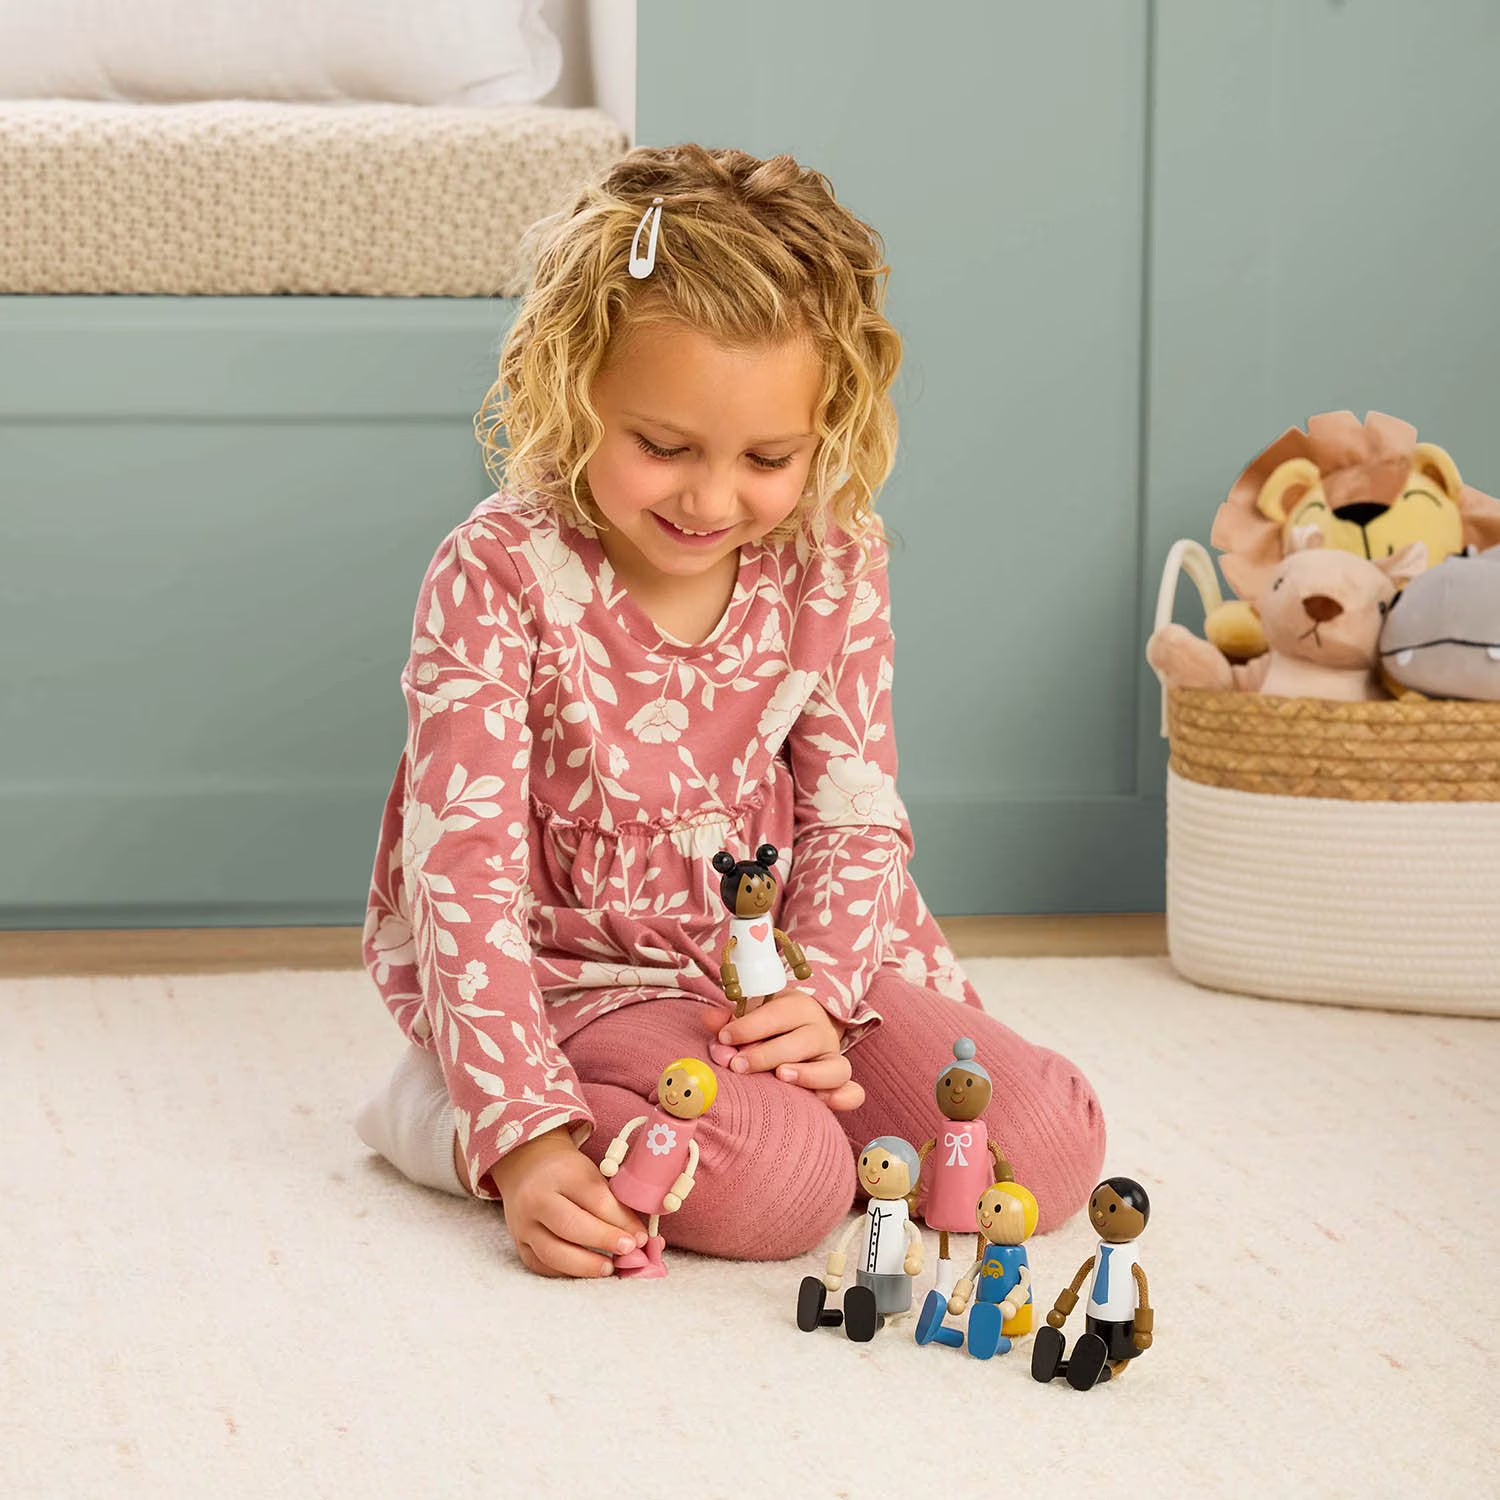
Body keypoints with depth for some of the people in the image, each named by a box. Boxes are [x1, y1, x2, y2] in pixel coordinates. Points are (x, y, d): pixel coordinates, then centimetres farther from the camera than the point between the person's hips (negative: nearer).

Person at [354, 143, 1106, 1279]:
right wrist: (524, 1138, -30)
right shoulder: (499, 578, -18)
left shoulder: (832, 567, -4)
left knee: (1049, 1145, -12)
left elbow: (857, 819, 1)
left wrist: (817, 994, -20)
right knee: (776, 1180, -31)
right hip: (577, 973, -5)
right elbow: (468, 872, -21)